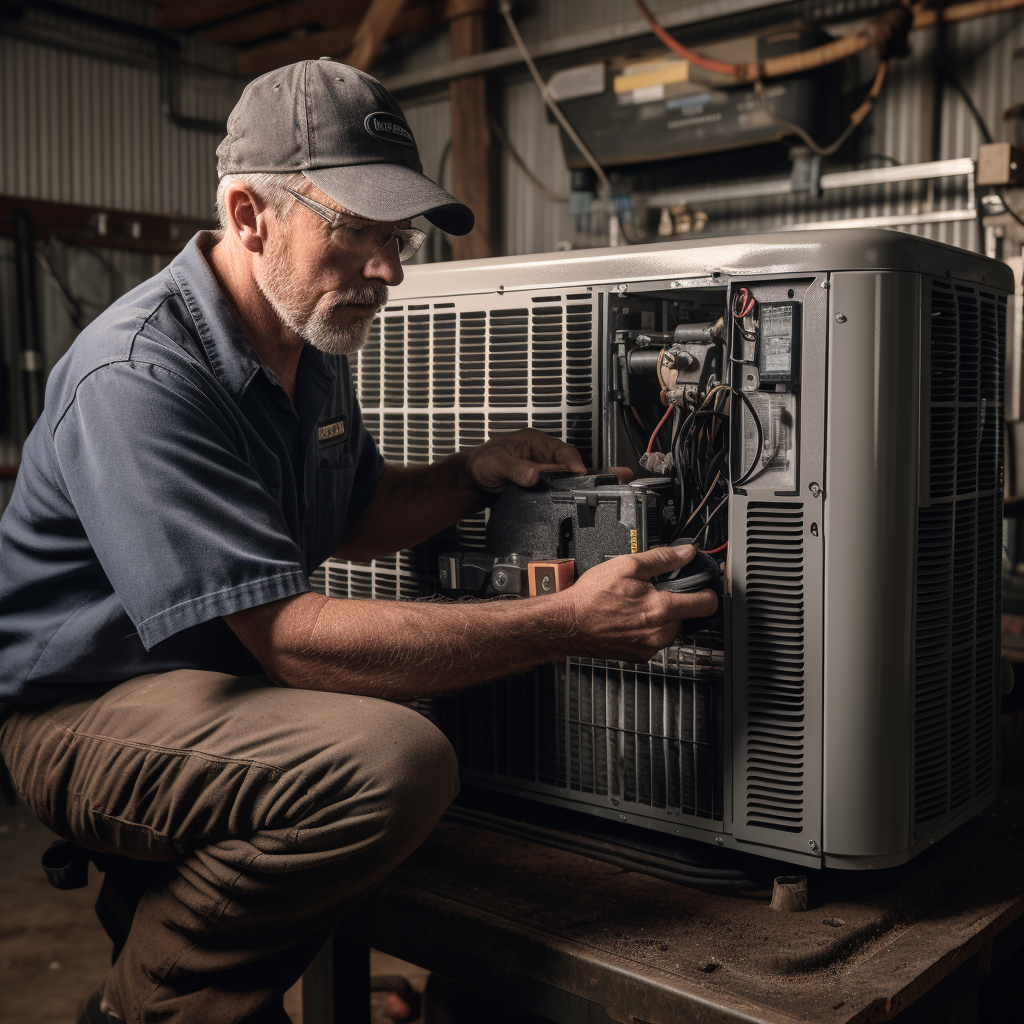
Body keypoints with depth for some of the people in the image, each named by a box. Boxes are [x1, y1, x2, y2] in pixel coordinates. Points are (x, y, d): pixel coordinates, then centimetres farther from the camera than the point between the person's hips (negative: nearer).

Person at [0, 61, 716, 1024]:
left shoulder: (311, 342, 5)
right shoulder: (138, 376, -26)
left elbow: (349, 520, 17)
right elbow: (286, 638, -30)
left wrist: (479, 472, -4)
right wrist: (571, 624, -30)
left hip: (225, 676, 9)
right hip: (83, 706, -9)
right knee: (393, 761, -30)